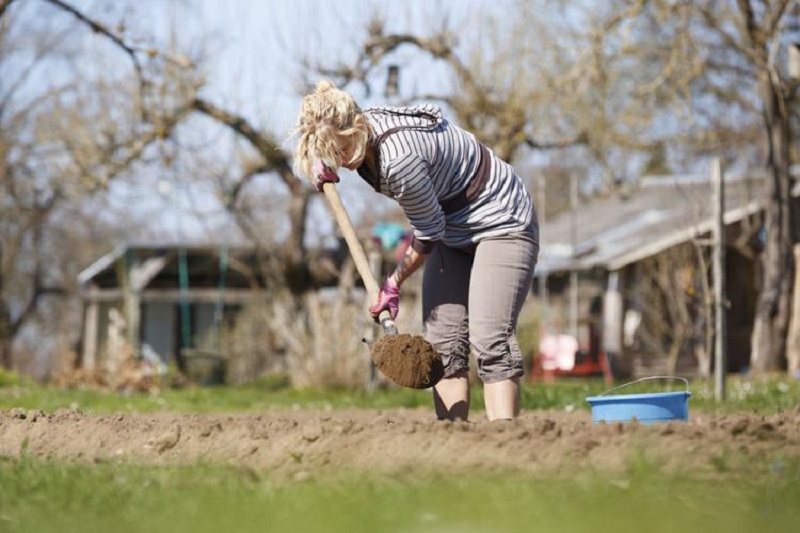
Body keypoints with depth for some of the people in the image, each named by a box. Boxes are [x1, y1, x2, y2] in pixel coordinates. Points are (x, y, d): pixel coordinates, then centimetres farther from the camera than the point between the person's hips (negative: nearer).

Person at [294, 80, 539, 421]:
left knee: (490, 340, -20)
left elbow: (428, 234, -21)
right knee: (442, 340, -1)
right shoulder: (360, 131, -7)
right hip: (453, 231, 9)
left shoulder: (399, 159, -33)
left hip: (501, 224, -9)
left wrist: (394, 283, -9)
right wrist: (323, 167, -3)